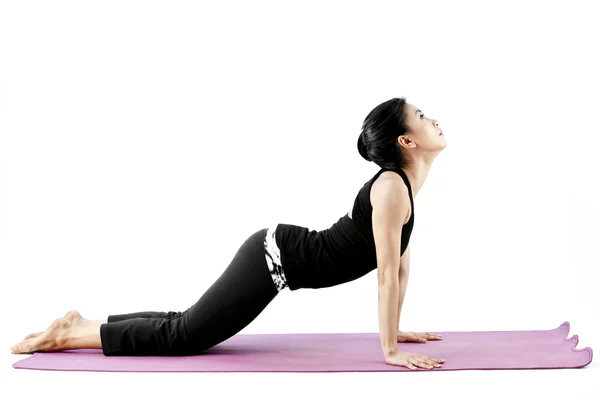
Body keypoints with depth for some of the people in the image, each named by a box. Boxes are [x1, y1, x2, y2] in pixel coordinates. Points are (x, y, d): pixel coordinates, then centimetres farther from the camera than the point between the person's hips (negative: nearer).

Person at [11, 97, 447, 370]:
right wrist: (390, 349, -17)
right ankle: (66, 335, 7)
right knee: (181, 334, -1)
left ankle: (82, 323, 22)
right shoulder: (392, 186, -22)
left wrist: (394, 329, 18)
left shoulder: (404, 183, 8)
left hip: (278, 252, 9)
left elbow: (401, 262, 15)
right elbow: (387, 273, -23)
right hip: (273, 257, -9)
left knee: (188, 325, 15)